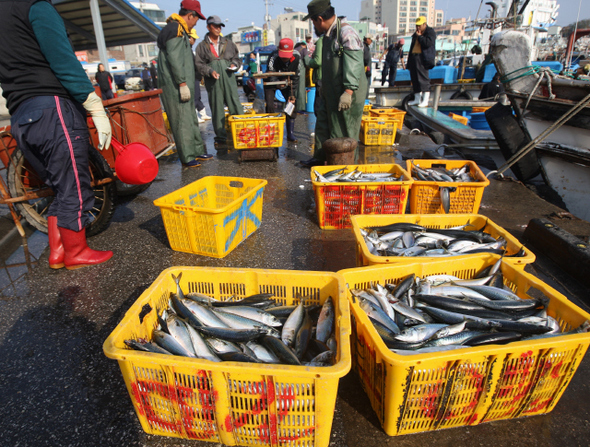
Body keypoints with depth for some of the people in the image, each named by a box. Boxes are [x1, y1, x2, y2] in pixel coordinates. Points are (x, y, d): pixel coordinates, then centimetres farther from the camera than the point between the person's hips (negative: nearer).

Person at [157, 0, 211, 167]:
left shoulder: (179, 30, 22)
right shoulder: (175, 29, -11)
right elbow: (174, 59, -20)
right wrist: (182, 83, -21)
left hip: (182, 85, 11)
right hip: (175, 86, -11)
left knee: (191, 120, 14)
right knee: (182, 122, -8)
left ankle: (197, 151, 23)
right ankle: (187, 158, -4)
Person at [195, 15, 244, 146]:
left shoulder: (228, 43, 14)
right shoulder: (202, 46, 7)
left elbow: (236, 57, 21)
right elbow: (199, 64, 4)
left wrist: (234, 64, -1)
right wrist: (210, 71, -13)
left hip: (229, 79, 2)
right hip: (213, 82, -1)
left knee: (235, 105, -3)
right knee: (216, 109, 2)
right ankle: (220, 137, 9)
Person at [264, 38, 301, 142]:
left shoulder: (296, 58, -22)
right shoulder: (273, 57, -32)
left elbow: (296, 78, -13)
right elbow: (270, 76, -34)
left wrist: (292, 94, -19)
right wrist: (278, 83, -53)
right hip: (271, 82, -3)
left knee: (292, 103, -9)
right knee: (270, 106, -16)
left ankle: (290, 134, -1)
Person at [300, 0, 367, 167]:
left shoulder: (346, 32, -15)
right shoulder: (328, 34, 14)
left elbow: (353, 64, -23)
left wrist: (348, 91, -30)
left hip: (346, 95, -10)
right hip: (330, 91, 10)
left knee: (344, 131, -2)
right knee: (323, 125, 15)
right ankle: (319, 157, 29)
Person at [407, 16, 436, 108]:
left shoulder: (430, 32, 0)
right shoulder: (416, 34, 23)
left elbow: (428, 43, -16)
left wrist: (419, 36, -8)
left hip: (422, 59, -8)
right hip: (414, 57, 8)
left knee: (423, 78, -13)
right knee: (414, 78, 7)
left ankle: (425, 101, -14)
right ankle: (417, 99, 15)